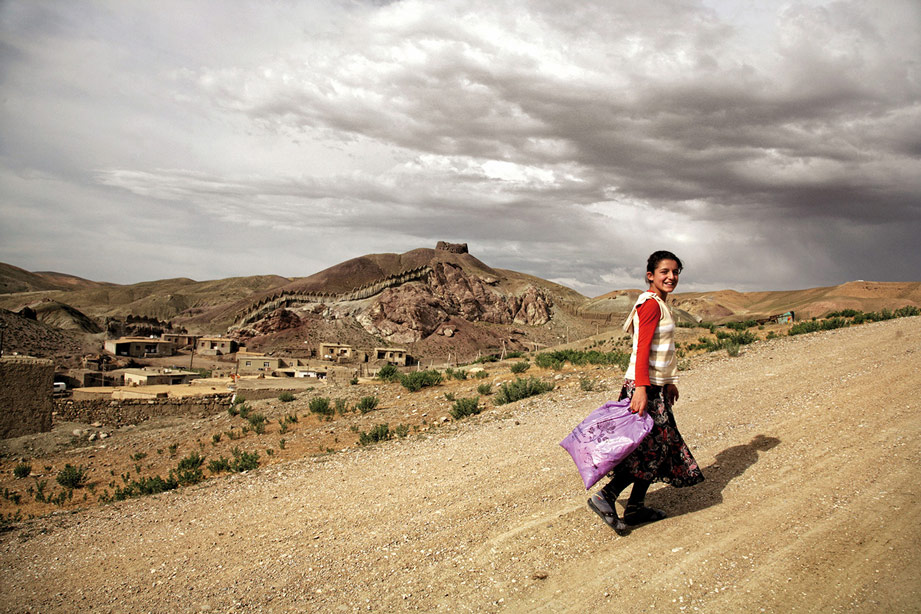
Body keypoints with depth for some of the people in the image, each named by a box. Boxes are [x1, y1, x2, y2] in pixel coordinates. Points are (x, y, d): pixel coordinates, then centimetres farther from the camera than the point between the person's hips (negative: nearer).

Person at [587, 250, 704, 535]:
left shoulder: (660, 304, 16)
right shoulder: (651, 304, -15)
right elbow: (642, 348, -23)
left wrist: (669, 381, 27)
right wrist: (641, 389, -29)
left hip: (656, 386, 10)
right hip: (644, 386, -10)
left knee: (657, 447, 13)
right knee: (653, 447, -8)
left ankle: (635, 507, 21)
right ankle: (605, 496, -5)